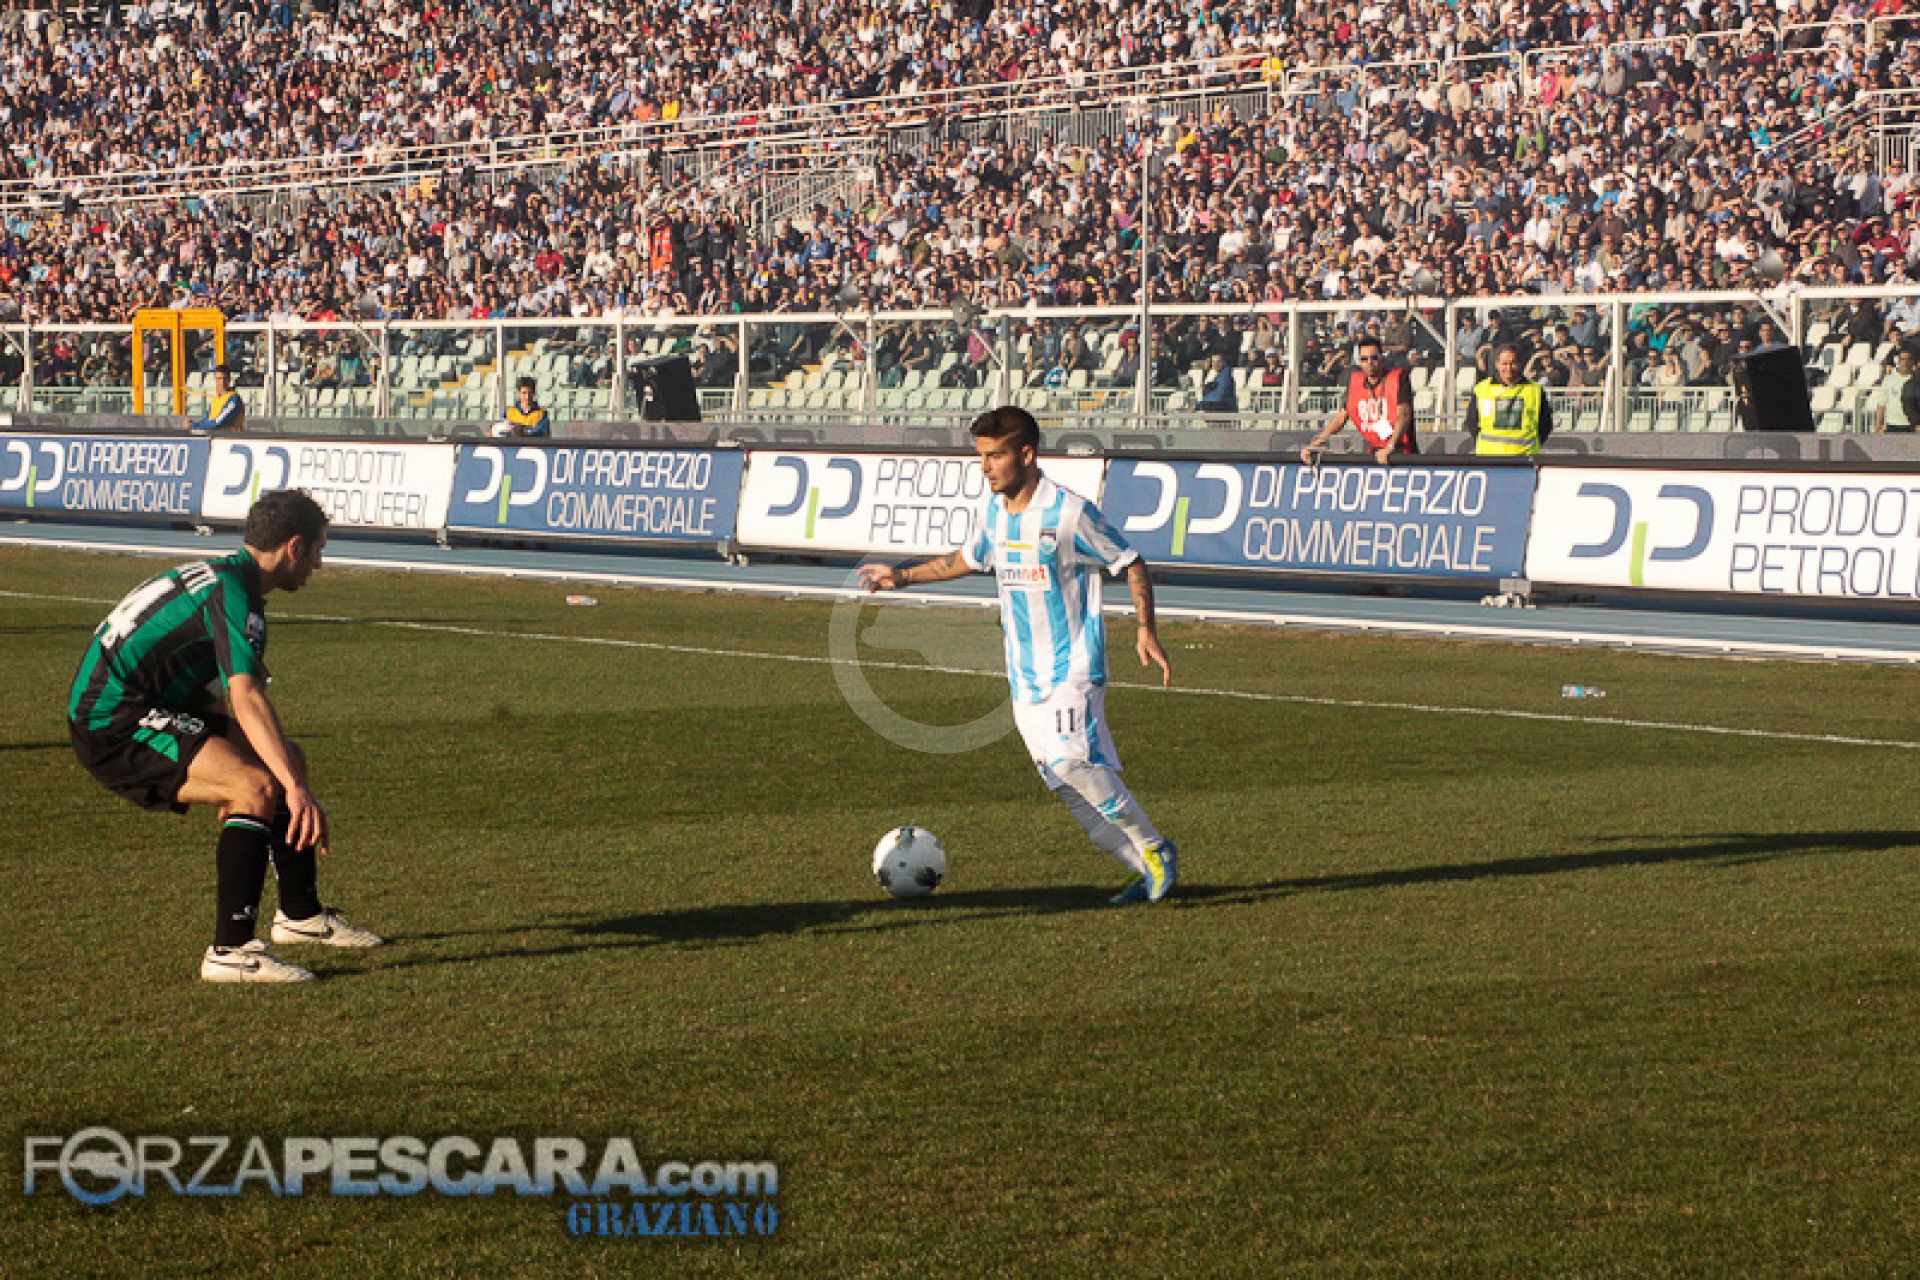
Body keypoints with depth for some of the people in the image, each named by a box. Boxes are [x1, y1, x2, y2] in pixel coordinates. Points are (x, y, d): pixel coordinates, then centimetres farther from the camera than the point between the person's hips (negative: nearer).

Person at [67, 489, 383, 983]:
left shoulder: (224, 575, 16)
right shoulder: (232, 590, -17)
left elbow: (239, 695, 27)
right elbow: (246, 699, -30)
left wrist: (291, 773, 33)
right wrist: (296, 789, -36)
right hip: (112, 725, -11)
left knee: (288, 758, 16)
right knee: (257, 786, -25)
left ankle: (301, 914, 30)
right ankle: (230, 952, -25)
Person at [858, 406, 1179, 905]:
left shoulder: (1069, 513, -13)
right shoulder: (993, 511, 8)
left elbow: (1132, 565, -6)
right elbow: (968, 560, 28)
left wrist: (1146, 629, -15)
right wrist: (903, 576, 26)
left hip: (1073, 667, -7)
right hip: (1024, 676, 7)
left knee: (1070, 761, -25)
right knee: (1067, 785, -1)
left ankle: (1155, 850, -10)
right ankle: (1148, 874, 7)